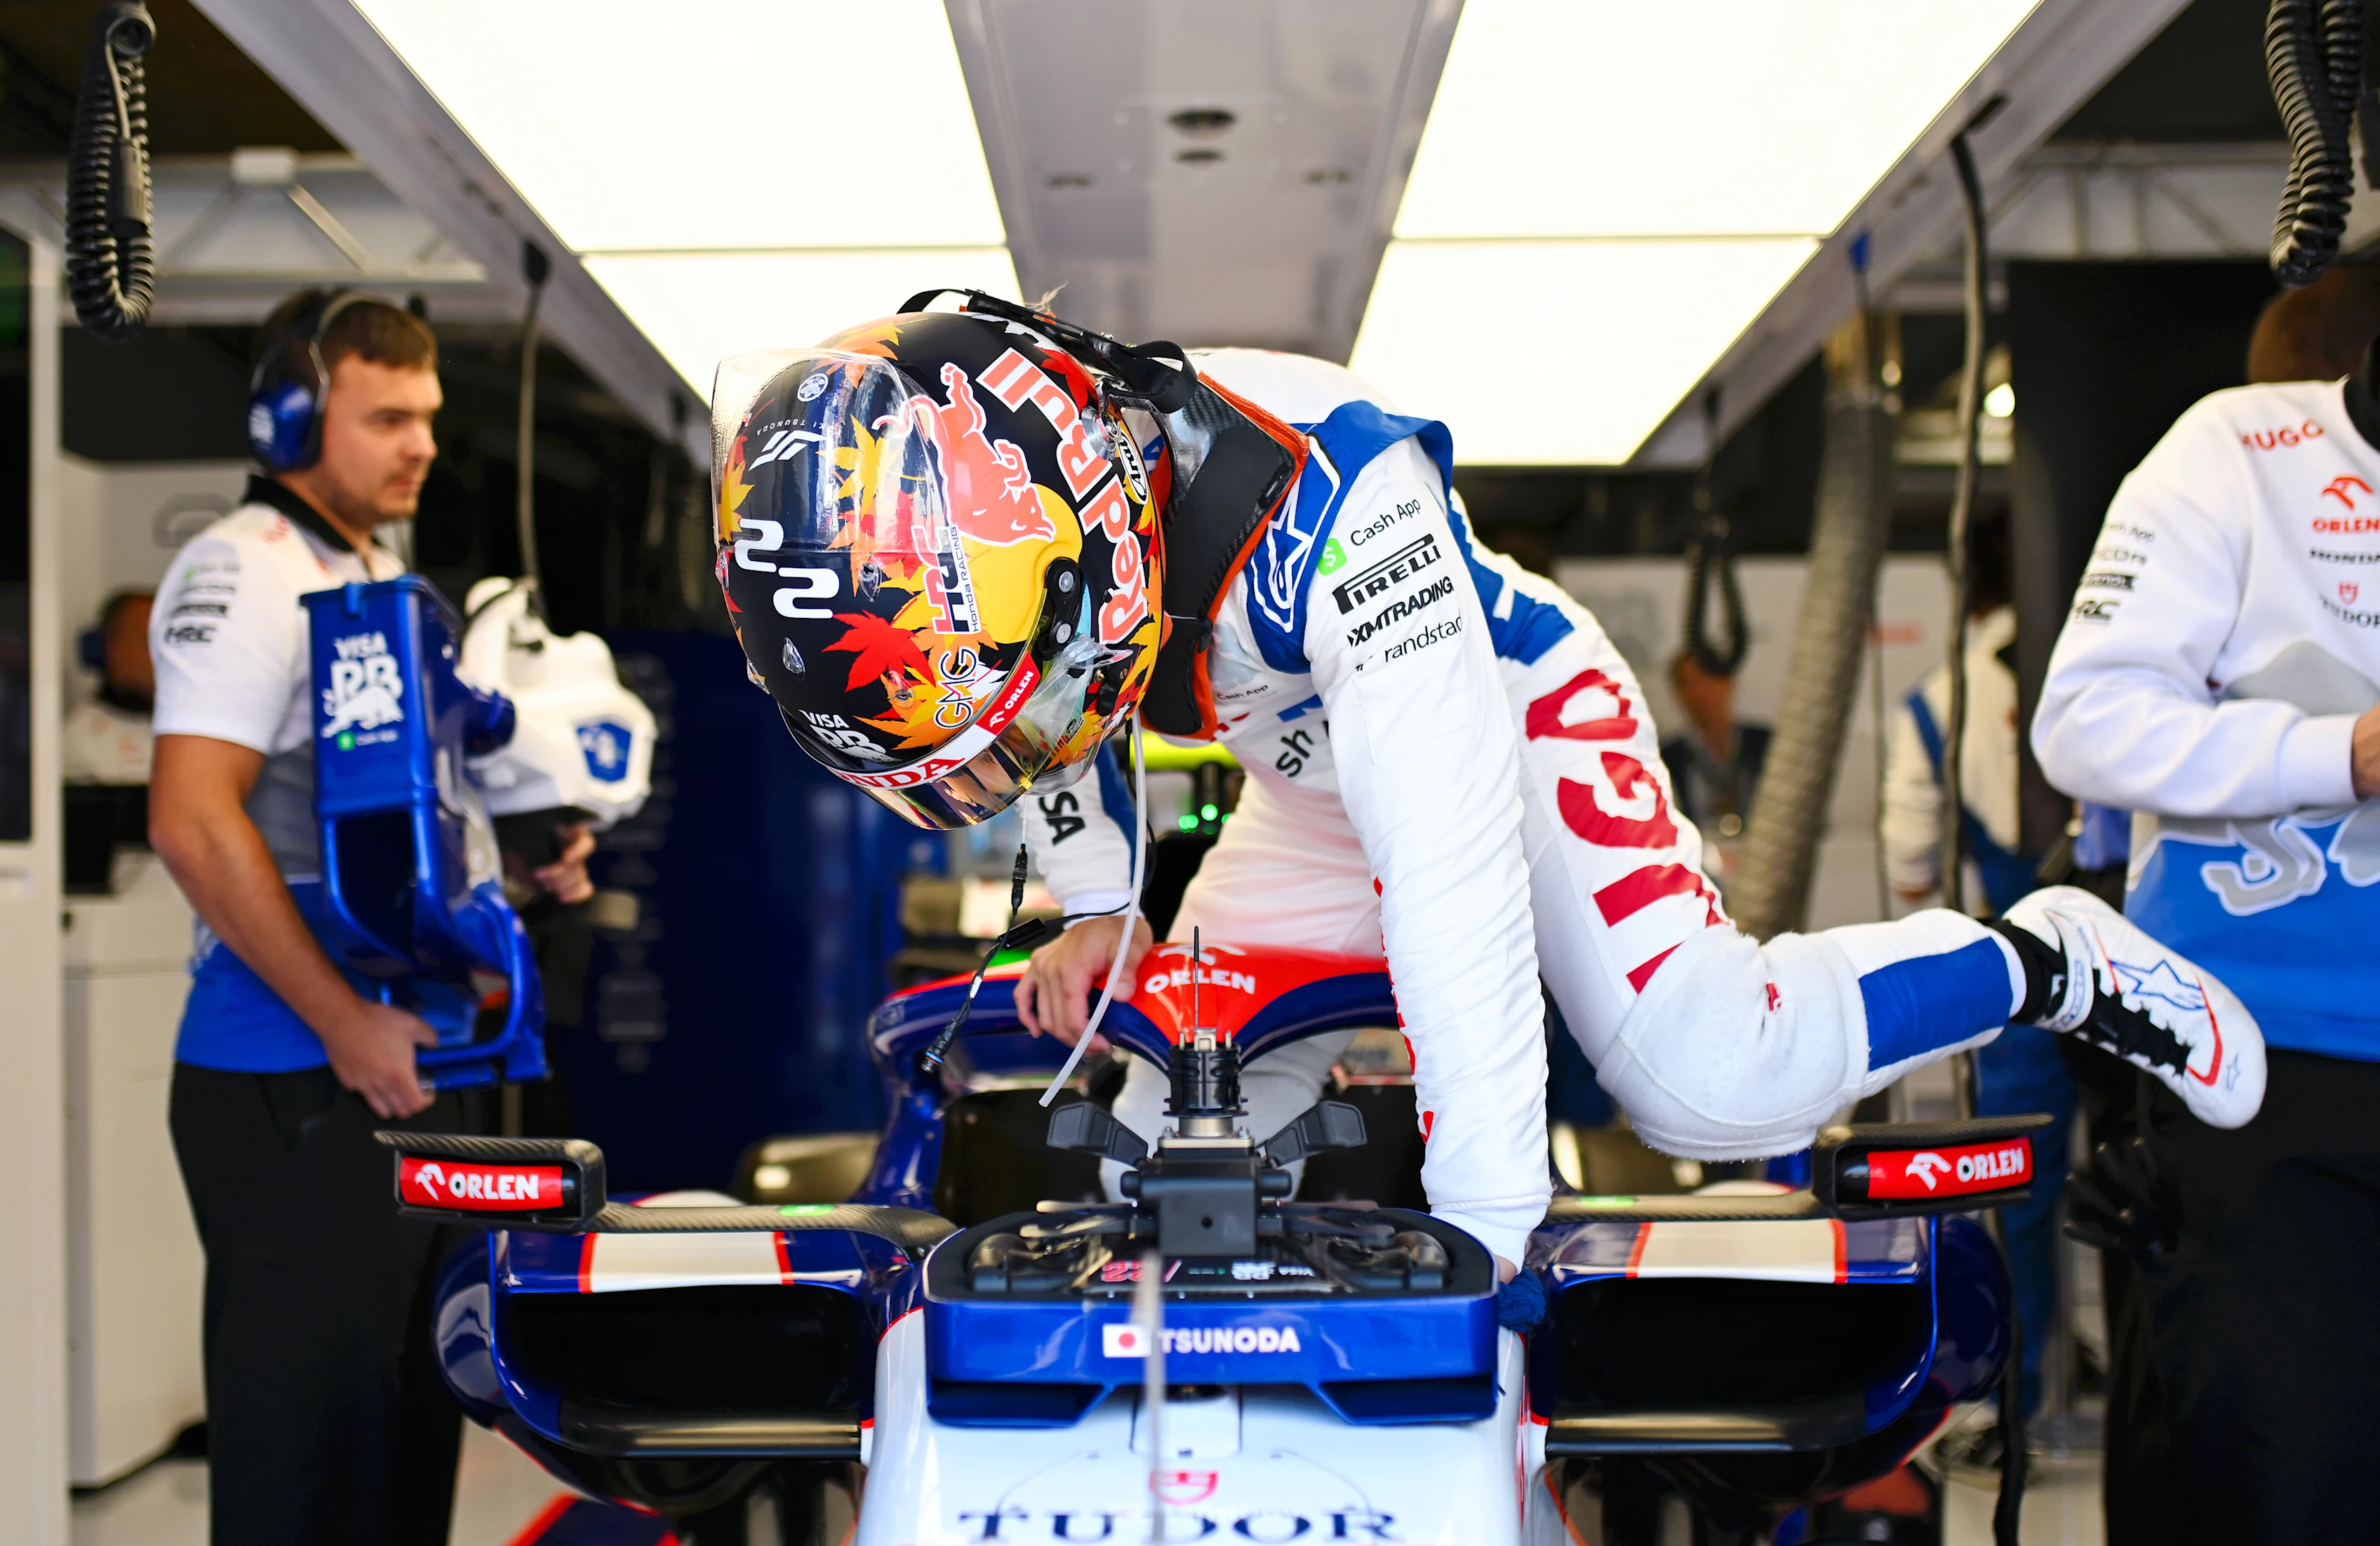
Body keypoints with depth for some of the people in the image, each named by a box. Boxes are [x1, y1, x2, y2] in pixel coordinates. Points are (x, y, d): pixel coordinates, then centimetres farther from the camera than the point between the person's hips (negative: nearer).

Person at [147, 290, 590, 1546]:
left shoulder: (385, 582, 19)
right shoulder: (245, 571, -11)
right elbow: (193, 822, -21)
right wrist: (346, 1022, -21)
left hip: (402, 1067, 10)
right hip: (291, 1083, -10)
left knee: (409, 1429, 15)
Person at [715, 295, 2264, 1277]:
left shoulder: (1323, 499, -43)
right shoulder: (983, 496, -22)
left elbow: (1451, 863, -45)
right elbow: (1040, 718, 5)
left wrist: (1480, 1227, -44)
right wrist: (1096, 909, -1)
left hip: (1514, 715, -6)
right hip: (1315, 794, 7)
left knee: (1713, 1082, -24)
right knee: (1163, 1140, 2)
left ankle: (2052, 960, 0)